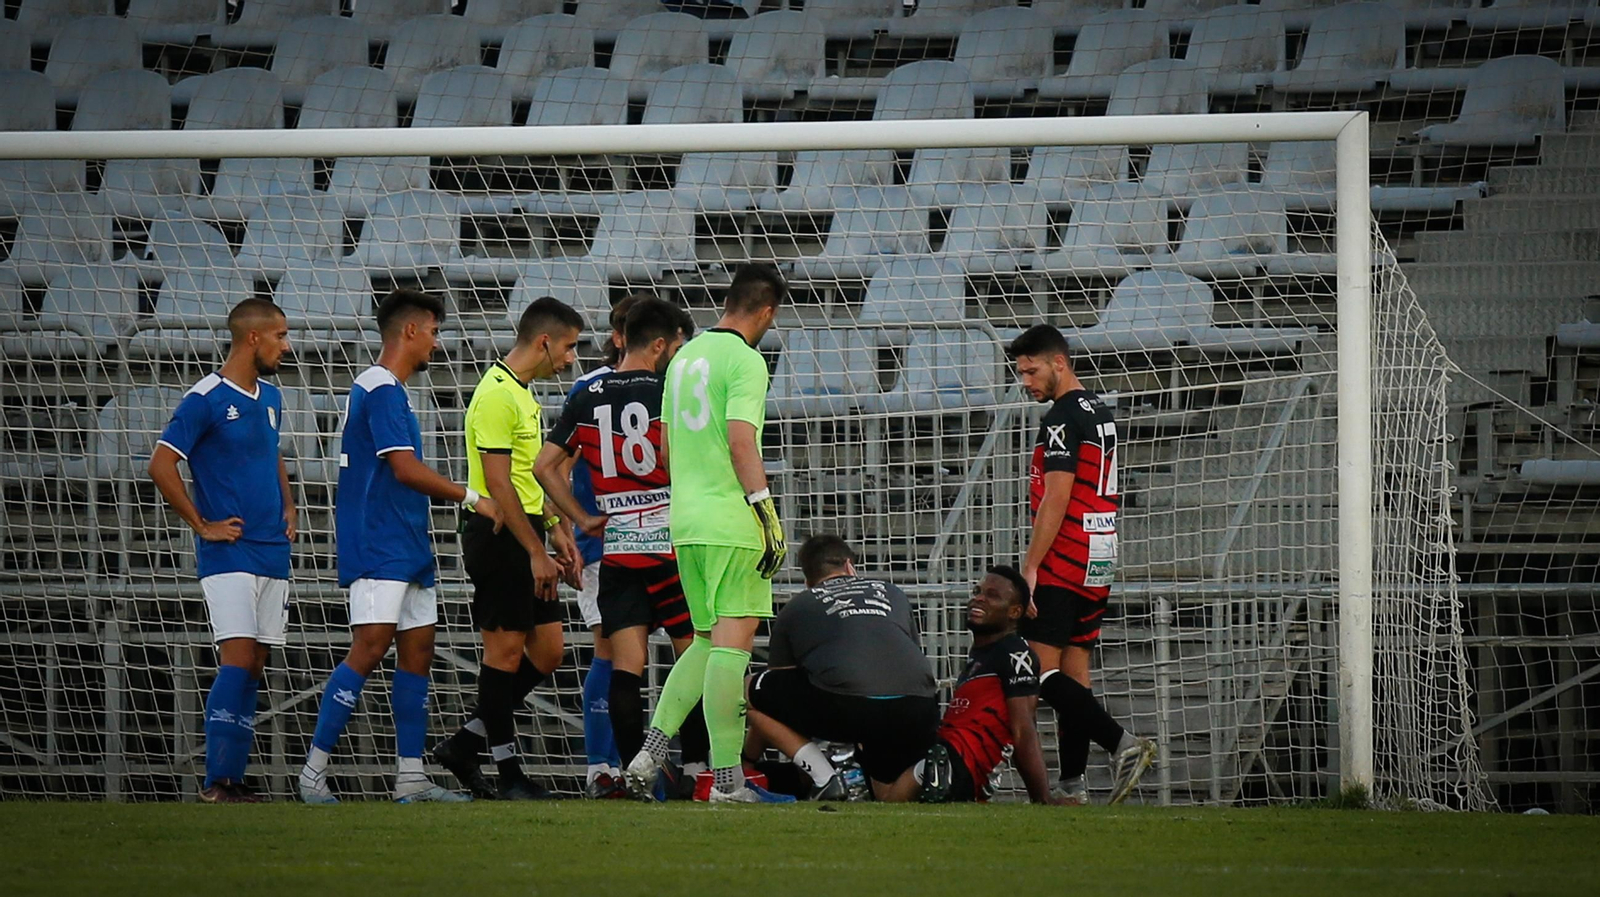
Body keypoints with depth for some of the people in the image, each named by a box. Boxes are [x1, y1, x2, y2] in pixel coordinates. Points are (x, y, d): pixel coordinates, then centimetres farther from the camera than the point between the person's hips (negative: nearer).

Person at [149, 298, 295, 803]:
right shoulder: (205, 400, -10)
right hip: (228, 554, -8)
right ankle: (217, 780, -18)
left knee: (255, 666, 6)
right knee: (238, 658, -17)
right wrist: (203, 526, -12)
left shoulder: (270, 398, 15)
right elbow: (161, 466, -13)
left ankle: (233, 778, 9)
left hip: (272, 553, 8)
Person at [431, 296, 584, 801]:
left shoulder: (522, 395, 18)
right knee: (506, 651, -4)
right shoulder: (498, 395, -14)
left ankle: (466, 744, 16)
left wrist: (558, 535, 19)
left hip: (527, 538, 10)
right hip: (499, 537, -10)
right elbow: (498, 484, -19)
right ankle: (508, 773, 1)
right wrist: (536, 552, -20)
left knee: (547, 652, 9)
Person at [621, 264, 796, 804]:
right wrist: (768, 515, -18)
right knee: (732, 641, -8)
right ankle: (727, 778, -11)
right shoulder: (745, 360, -9)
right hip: (731, 522, -8)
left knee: (707, 642, 15)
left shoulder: (685, 357, 17)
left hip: (684, 519, 8)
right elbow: (741, 440, -19)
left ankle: (650, 752, 4)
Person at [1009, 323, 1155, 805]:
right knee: (1074, 671, 8)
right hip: (1099, 564, 10)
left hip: (1062, 564, -10)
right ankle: (1072, 784, 6)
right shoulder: (1099, 411, 16)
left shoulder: (1063, 418, -13)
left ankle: (1121, 743, -24)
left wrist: (1029, 569, -18)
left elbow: (1056, 501, -18)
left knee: (1041, 670, -13)